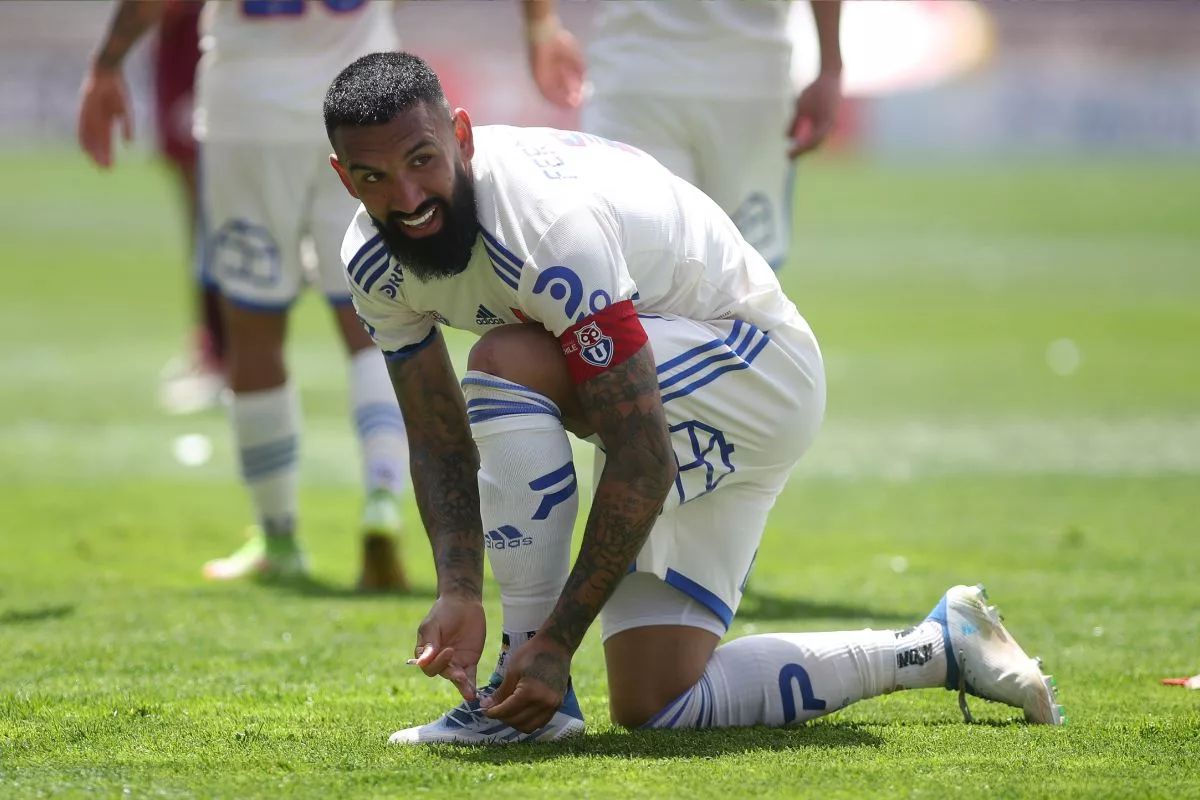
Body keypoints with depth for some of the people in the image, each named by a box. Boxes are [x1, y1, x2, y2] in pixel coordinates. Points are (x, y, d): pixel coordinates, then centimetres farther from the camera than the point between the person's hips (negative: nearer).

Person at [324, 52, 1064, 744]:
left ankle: (532, 684, -24)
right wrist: (458, 592, -20)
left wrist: (556, 641, -37)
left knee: (505, 365, -32)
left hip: (754, 364, -9)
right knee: (656, 706, 3)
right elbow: (440, 439, -2)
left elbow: (643, 457, -35)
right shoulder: (377, 260, -9)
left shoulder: (545, 222, -34)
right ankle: (940, 648, 18)